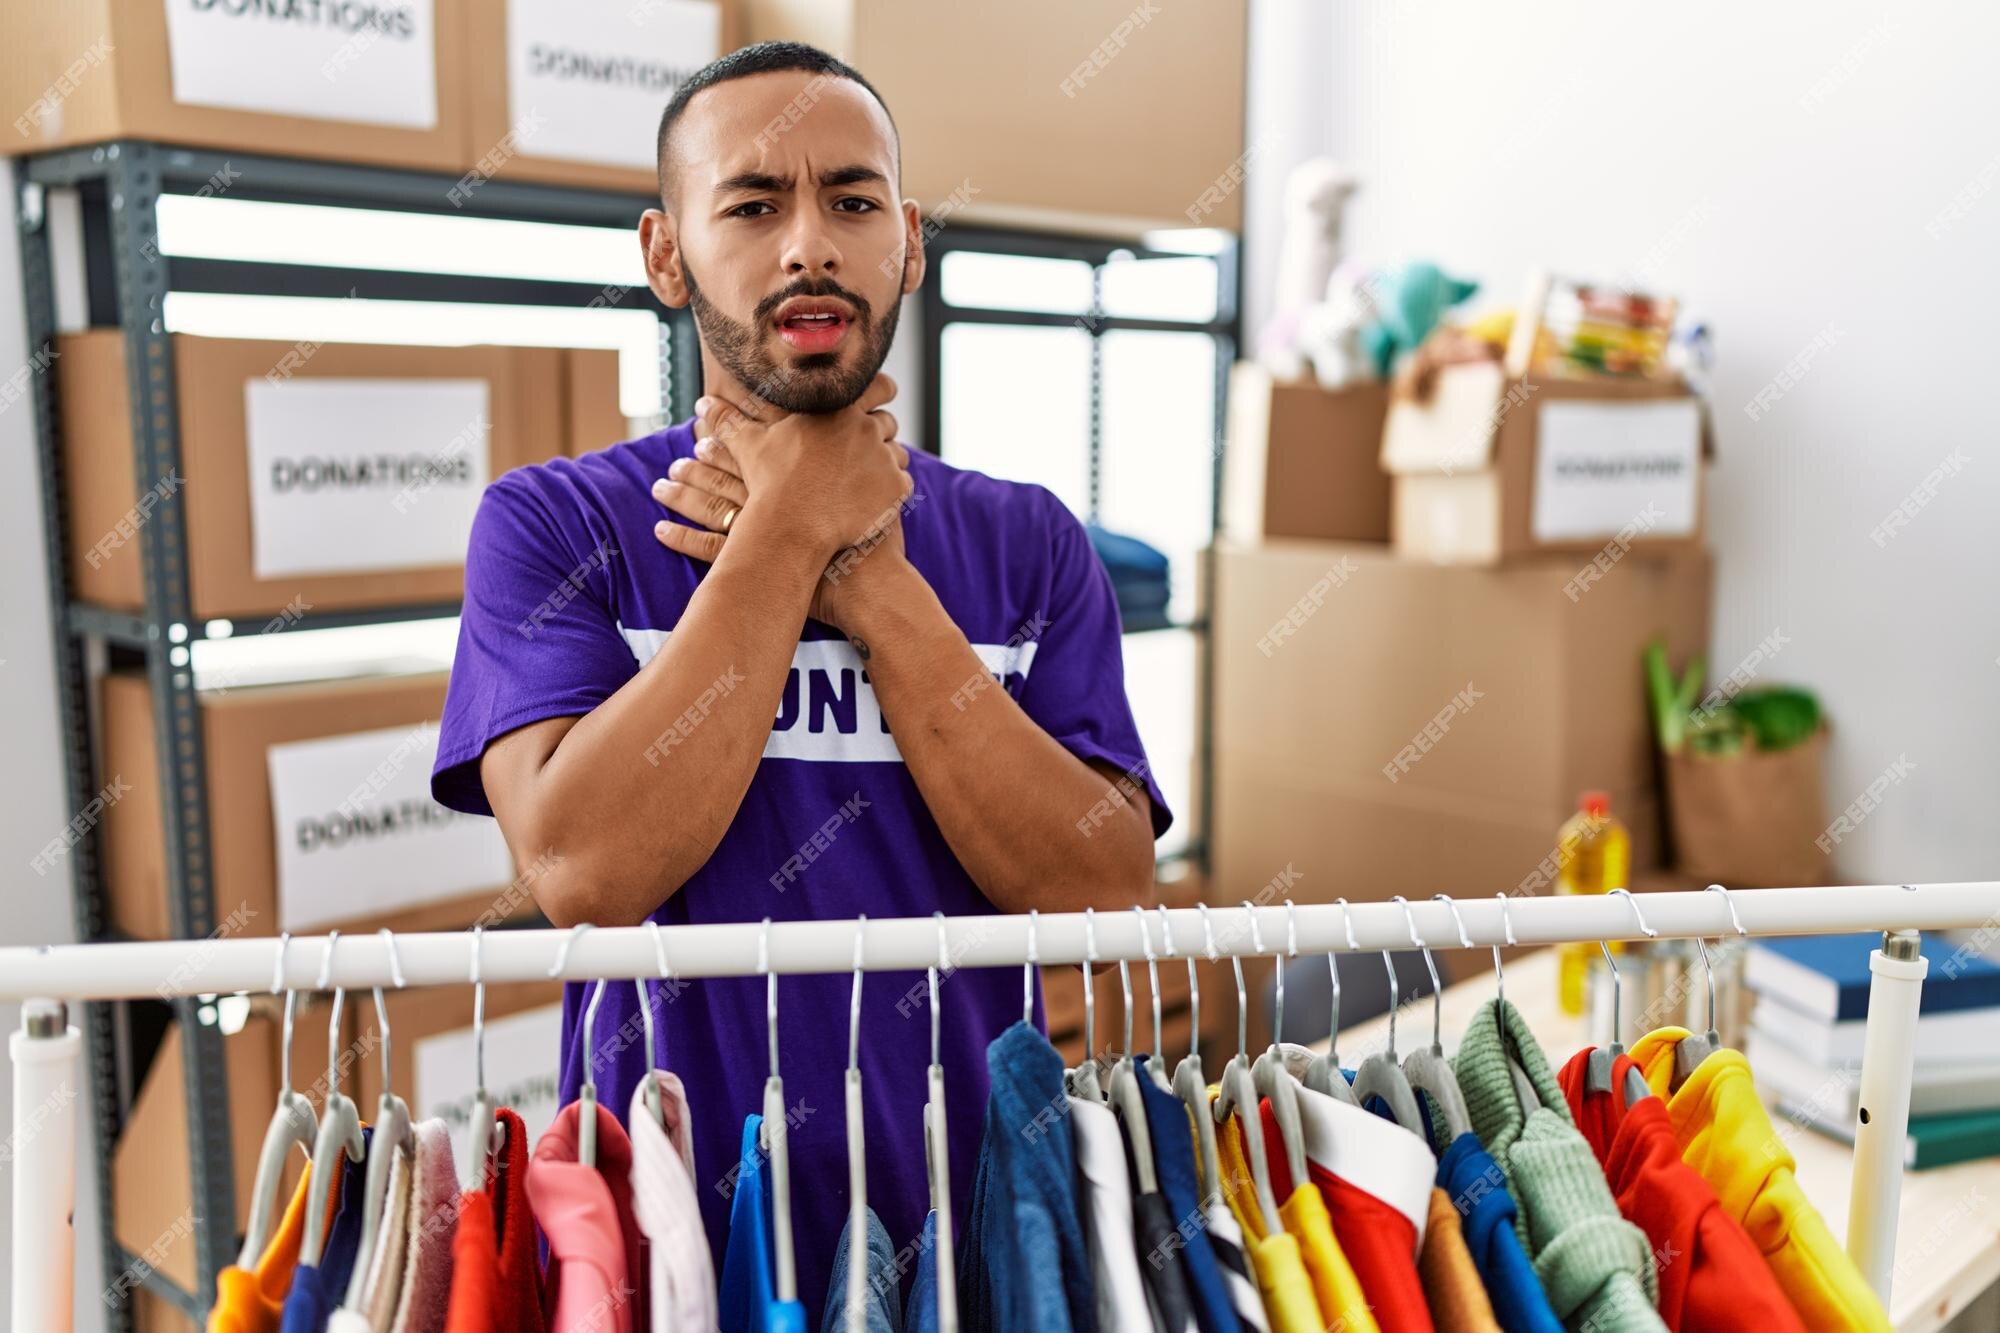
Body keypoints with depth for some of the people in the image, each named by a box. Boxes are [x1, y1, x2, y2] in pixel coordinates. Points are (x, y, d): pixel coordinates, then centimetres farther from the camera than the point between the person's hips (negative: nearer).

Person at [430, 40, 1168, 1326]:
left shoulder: (1026, 541, 0)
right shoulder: (554, 524, -6)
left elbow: (1108, 898, -12)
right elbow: (587, 872, -21)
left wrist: (869, 582, -17)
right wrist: (792, 530, -17)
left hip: (971, 1226, 2)